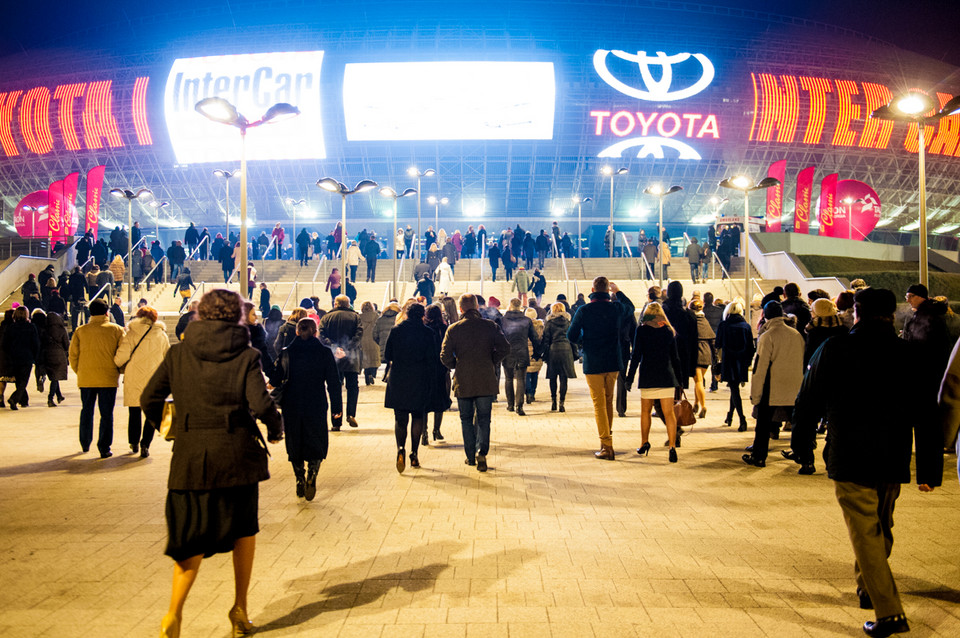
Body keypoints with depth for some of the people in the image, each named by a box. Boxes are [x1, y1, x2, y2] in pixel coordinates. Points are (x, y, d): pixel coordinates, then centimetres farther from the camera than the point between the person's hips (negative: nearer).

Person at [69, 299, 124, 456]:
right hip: (108, 378, -2)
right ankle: (104, 448, 2)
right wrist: (119, 370, 10)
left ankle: (85, 443, 29)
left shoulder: (80, 331, 2)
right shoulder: (116, 330, -3)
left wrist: (79, 372, 17)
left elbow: (73, 355, 4)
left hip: (85, 378, 2)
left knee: (86, 411, 18)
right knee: (106, 413, 2)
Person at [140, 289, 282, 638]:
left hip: (191, 455, 2)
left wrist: (169, 425, 22)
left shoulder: (179, 352, 2)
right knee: (244, 530, 17)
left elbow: (149, 399, 3)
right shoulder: (245, 355, -6)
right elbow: (261, 404, -15)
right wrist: (276, 429, 4)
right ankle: (239, 609, 23)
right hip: (237, 454, -2)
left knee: (193, 536, 13)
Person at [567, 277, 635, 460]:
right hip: (613, 362, 3)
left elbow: (571, 335, -7)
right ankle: (606, 441, 27)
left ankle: (607, 446, -1)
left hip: (593, 364, -3)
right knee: (608, 401, 17)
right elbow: (630, 307, 23)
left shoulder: (584, 310, -10)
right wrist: (617, 292, 32)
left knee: (599, 404, 1)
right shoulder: (617, 308, -1)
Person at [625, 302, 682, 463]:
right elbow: (675, 357, 9)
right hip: (667, 377, 2)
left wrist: (630, 377, 1)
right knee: (669, 413, -1)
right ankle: (672, 447, -12)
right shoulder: (669, 330, 6)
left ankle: (644, 444, 24)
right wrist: (677, 379, 16)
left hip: (647, 376, -2)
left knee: (645, 411, 14)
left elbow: (636, 356, -5)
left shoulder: (642, 330, -3)